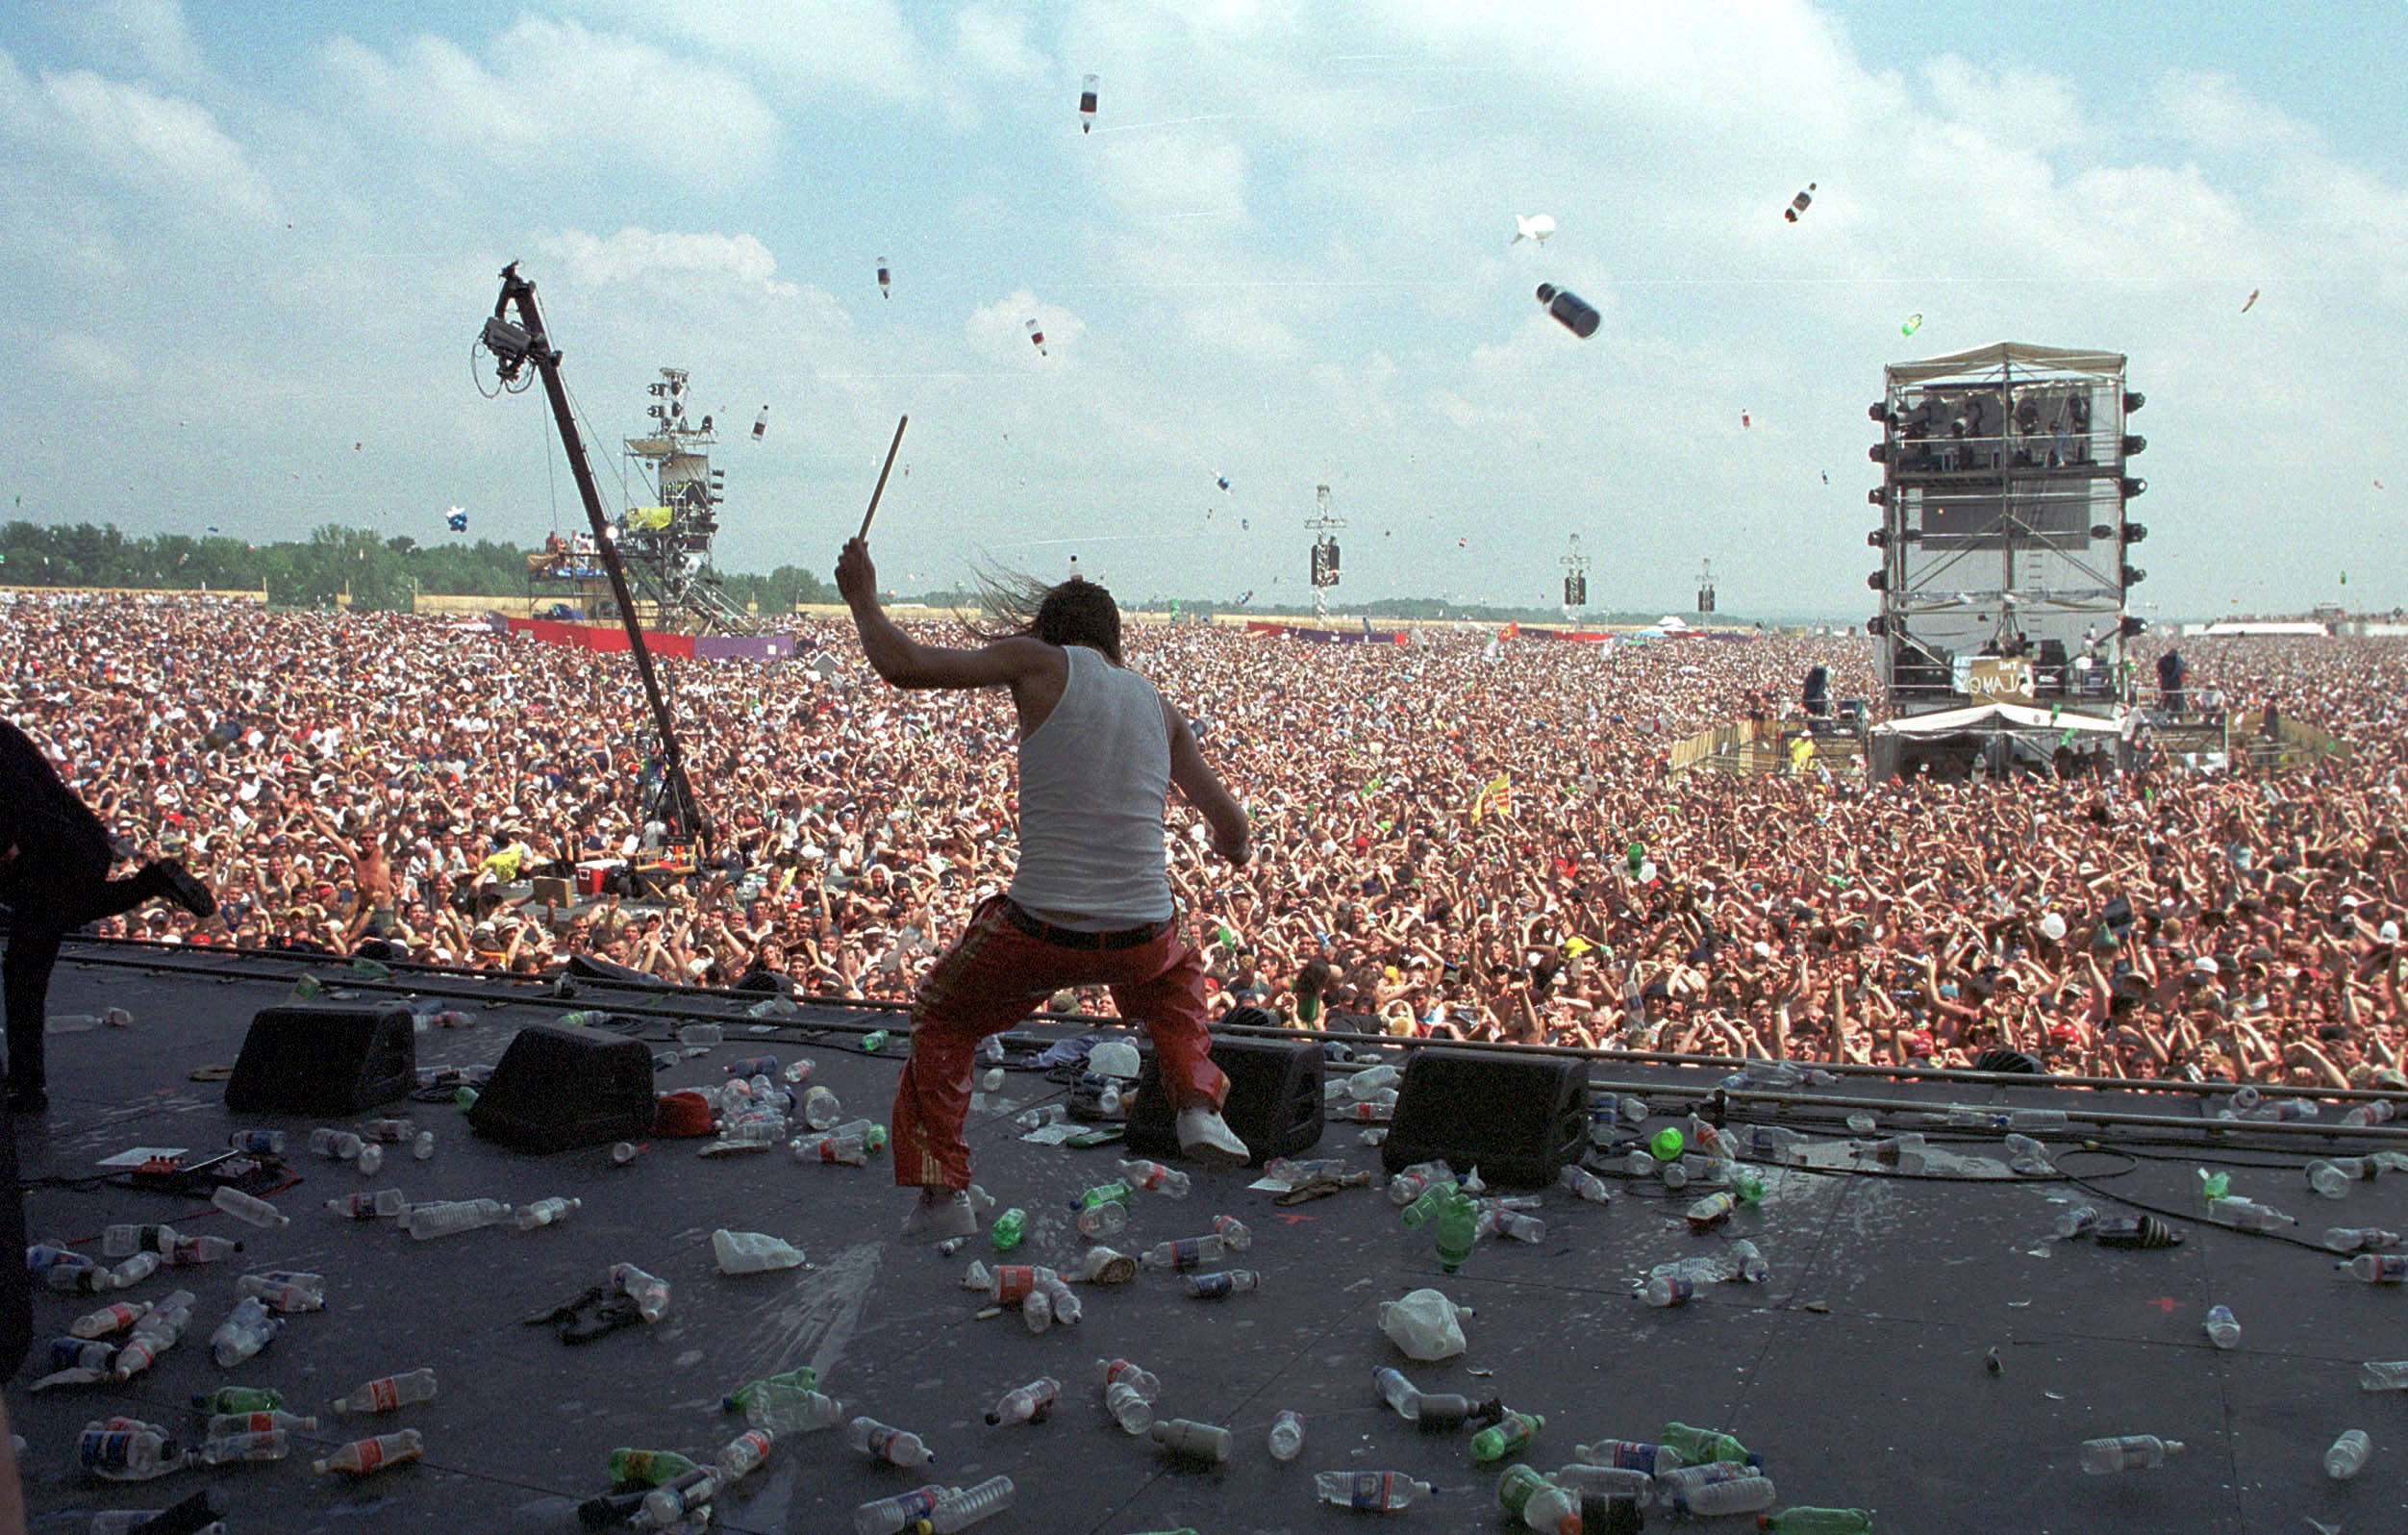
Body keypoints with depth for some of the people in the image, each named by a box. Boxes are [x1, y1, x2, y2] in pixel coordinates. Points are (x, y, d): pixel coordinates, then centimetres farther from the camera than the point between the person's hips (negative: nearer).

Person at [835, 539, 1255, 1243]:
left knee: (940, 1025, 24)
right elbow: (1229, 823, 19)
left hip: (1037, 932, -3)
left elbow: (903, 665, -6)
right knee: (1177, 978, 40)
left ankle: (942, 1192, 17)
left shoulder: (1041, 661, 0)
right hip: (1142, 936, 4)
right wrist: (1234, 850, 42)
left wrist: (861, 596, 13)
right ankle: (1199, 1107, 26)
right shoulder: (1158, 705, 13)